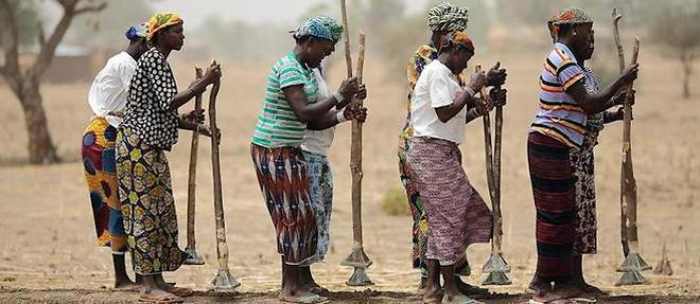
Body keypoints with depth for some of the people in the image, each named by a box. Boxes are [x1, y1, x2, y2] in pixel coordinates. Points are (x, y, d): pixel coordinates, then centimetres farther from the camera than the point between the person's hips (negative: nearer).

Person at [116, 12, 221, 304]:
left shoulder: (159, 61, 19)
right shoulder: (154, 59, -12)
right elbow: (169, 103, -21)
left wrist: (191, 123, 11)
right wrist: (204, 82, -16)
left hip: (152, 147, 10)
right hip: (138, 145, -10)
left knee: (161, 211, 10)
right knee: (144, 211, -9)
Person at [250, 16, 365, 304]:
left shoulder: (306, 70, 13)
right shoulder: (289, 68, -17)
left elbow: (314, 121, 11)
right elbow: (304, 113, -26)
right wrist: (339, 96, -19)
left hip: (289, 151, 10)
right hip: (274, 151, -10)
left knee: (302, 215, 10)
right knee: (293, 215, -6)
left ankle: (301, 280, 15)